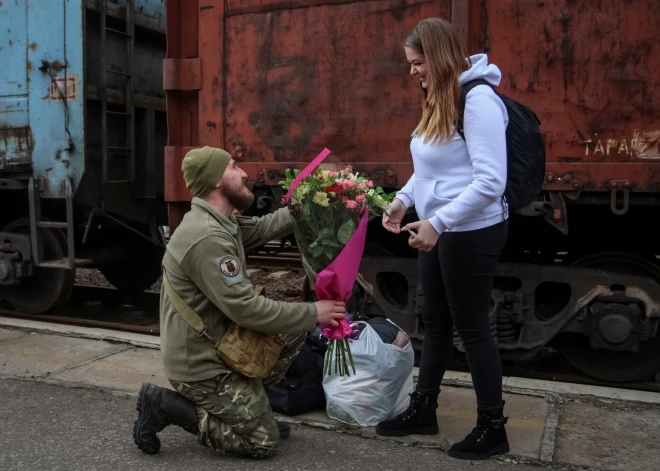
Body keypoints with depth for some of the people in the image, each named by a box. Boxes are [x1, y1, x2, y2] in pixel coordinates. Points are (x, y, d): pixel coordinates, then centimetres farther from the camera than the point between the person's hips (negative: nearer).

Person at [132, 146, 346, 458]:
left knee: (293, 331, 10)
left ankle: (234, 404, 14)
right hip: (200, 364, -9)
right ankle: (167, 406, 3)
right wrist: (312, 313, -19)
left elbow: (264, 227, 11)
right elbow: (247, 309, -28)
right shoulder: (206, 238, -28)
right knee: (264, 442, -1)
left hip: (218, 345, 10)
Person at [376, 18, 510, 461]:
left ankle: (493, 428, 18)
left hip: (472, 232, -9)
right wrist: (403, 199, 6)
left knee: (471, 327, 2)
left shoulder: (479, 99, -18)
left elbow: (490, 181, -25)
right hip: (440, 229, 9)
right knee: (436, 322, 16)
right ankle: (423, 409, 30)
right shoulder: (443, 100, 12)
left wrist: (437, 223, -26)